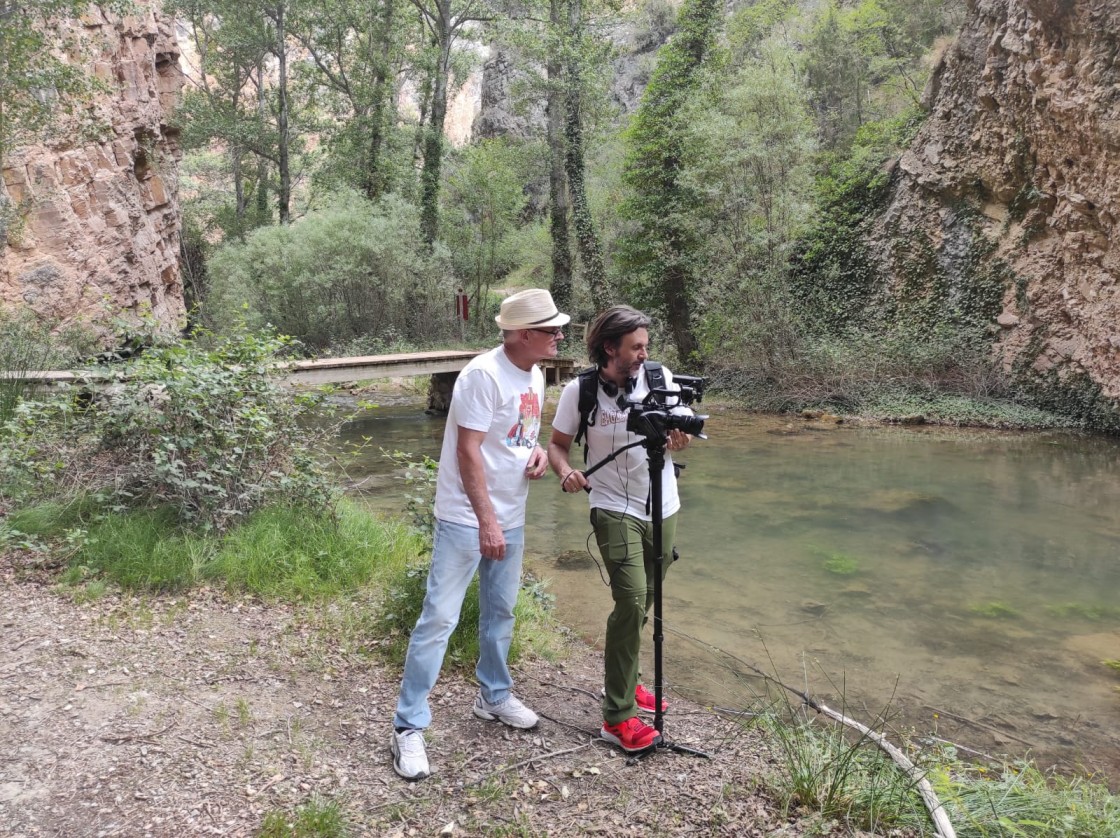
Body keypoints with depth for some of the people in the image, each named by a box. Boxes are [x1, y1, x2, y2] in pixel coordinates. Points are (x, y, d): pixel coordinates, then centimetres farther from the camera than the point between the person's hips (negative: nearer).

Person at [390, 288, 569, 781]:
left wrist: (537, 451, -2)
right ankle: (408, 727, 5)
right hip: (466, 520, -8)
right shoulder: (484, 374, -19)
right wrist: (486, 521, -22)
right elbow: (468, 450, -21)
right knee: (439, 618, -5)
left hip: (510, 519, 8)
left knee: (500, 613, 20)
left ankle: (494, 696, 39)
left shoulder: (536, 375, 8)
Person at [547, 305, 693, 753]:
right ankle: (618, 717, -8)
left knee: (643, 603, 16)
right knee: (632, 600, -17)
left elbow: (683, 432, 6)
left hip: (664, 508, 5)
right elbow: (558, 443, -1)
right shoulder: (580, 390, -10)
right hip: (615, 509, -4)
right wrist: (565, 472, -23)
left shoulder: (660, 376, -4)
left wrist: (677, 438, -18)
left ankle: (625, 680, 38)